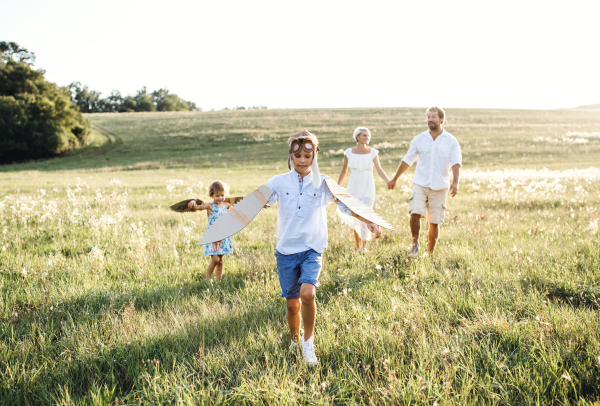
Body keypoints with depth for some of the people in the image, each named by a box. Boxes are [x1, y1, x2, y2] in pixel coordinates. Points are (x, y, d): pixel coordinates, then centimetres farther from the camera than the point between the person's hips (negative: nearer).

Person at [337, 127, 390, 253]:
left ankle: (364, 246, 1)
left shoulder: (372, 153, -2)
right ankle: (358, 246, 20)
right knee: (355, 218, 6)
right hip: (353, 188, 1)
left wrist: (389, 182, -7)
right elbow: (344, 171, 10)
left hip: (367, 189, -1)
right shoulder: (348, 153, 0)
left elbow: (379, 170, 5)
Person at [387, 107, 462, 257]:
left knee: (434, 222, 3)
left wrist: (455, 182, -25)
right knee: (415, 214, -19)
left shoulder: (451, 141, 1)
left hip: (439, 187, 0)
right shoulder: (419, 139, 6)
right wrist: (394, 179, 18)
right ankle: (415, 243, 4)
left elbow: (456, 163, -8)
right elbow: (407, 160, 14)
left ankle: (430, 253, 17)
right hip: (420, 184, 1)